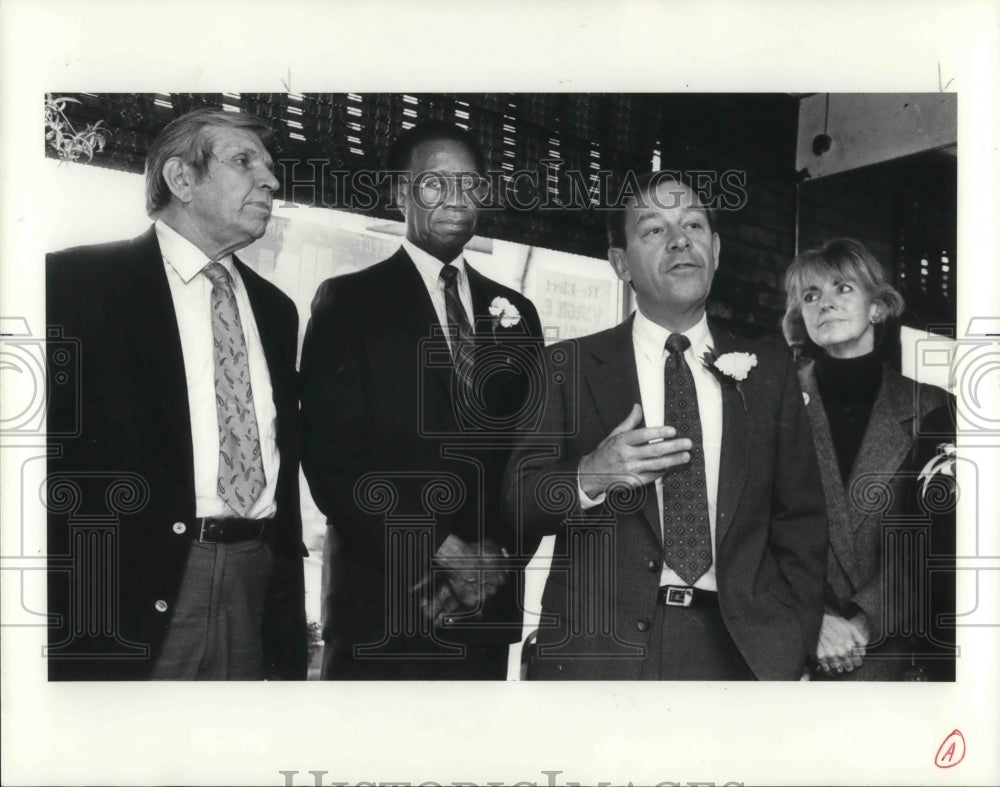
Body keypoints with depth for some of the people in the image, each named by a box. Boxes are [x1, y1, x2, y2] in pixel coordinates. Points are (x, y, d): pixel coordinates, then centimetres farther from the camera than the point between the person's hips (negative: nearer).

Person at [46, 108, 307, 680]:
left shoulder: (274, 309, 15)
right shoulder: (78, 279, -2)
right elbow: (47, 439, -7)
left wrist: (289, 616, 14)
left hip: (254, 588, 5)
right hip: (126, 590, -5)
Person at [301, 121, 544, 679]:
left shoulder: (515, 314, 13)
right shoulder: (348, 302, 0)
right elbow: (332, 455, -8)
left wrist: (500, 555, -6)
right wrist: (443, 551, -13)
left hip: (488, 607, 4)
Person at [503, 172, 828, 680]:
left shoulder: (766, 370, 7)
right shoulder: (569, 367, 1)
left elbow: (800, 519, 7)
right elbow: (519, 498, -2)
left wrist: (786, 645, -3)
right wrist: (589, 477, -22)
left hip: (734, 648, 2)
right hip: (597, 653, -1)